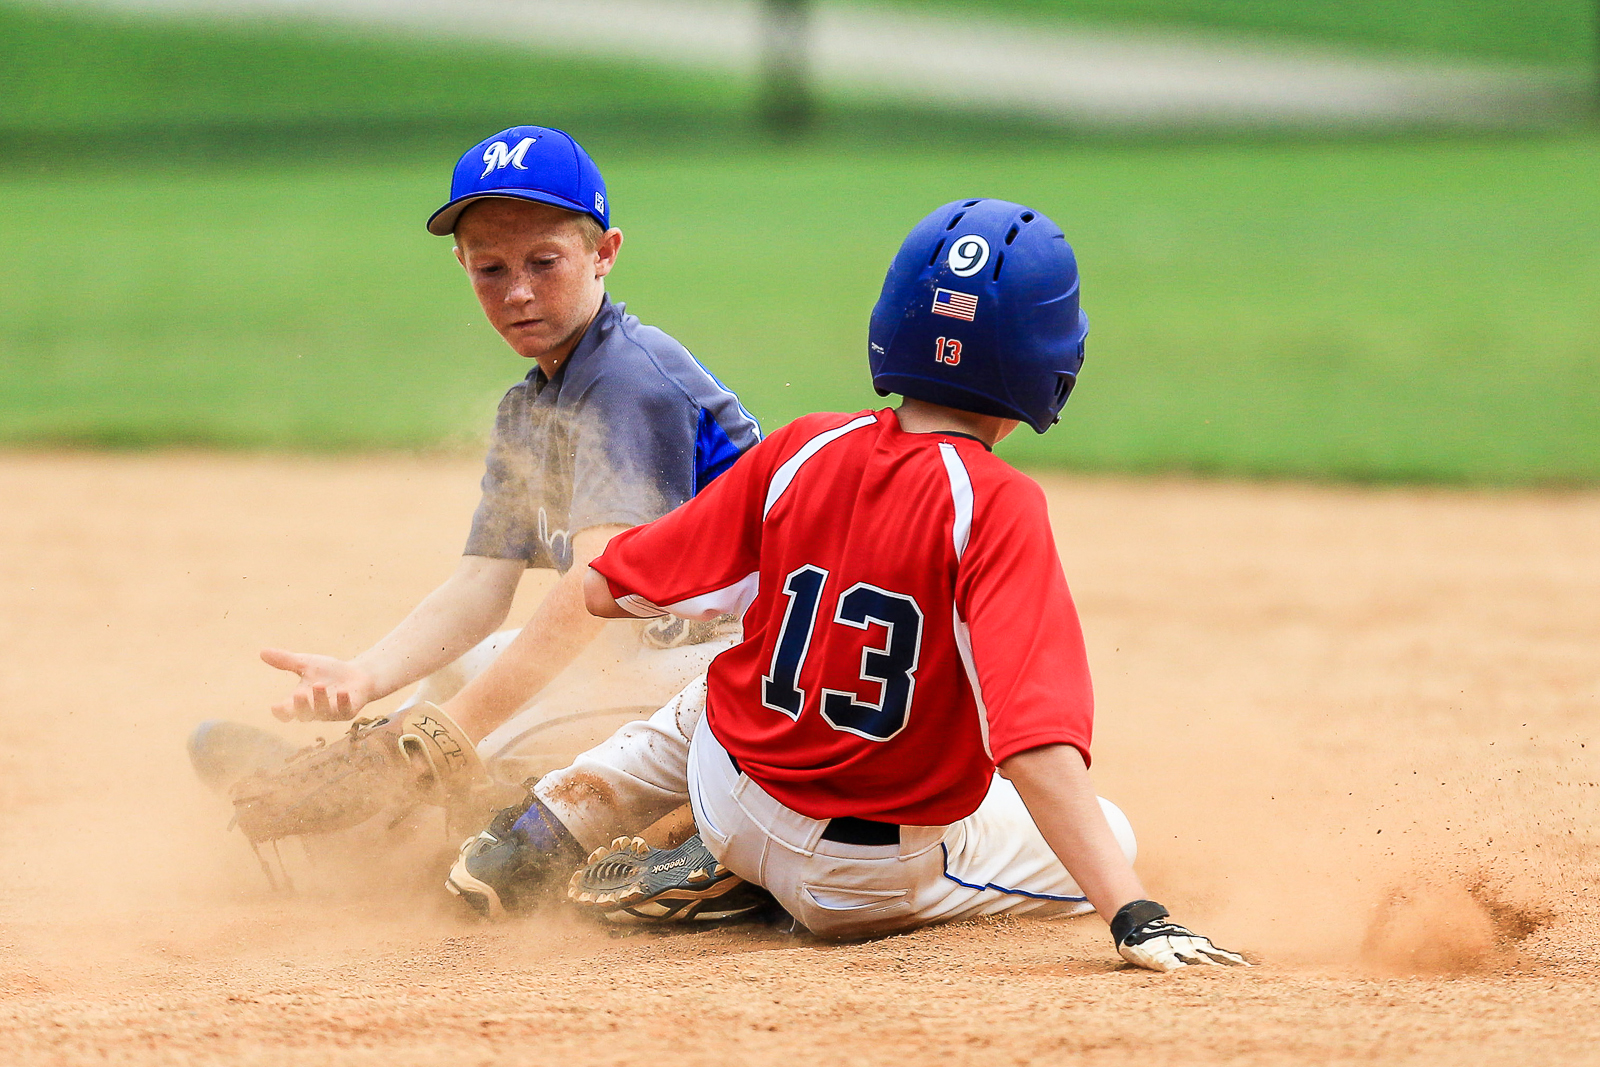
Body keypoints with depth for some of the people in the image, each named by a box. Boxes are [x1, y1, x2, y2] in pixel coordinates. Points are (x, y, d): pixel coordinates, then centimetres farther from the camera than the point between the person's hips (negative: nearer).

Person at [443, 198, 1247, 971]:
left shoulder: (801, 452, -11)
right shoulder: (996, 508, -25)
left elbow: (605, 590, -1)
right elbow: (1036, 742, -36)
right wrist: (1135, 918, -40)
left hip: (731, 798, 7)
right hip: (875, 881, -7)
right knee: (1107, 838, 18)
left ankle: (541, 828, 20)